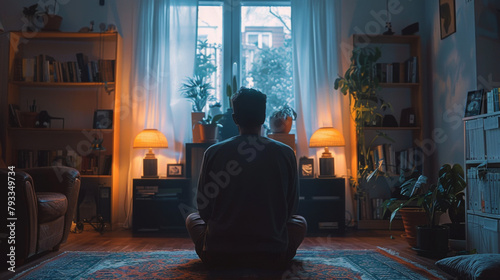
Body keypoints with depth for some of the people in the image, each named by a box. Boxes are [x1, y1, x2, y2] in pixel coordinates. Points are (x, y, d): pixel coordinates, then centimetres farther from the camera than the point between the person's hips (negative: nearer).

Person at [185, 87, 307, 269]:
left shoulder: (213, 152, -5)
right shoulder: (286, 153, -5)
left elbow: (204, 208, 3)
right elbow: (291, 208, 5)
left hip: (217, 256, 0)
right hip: (273, 257, 0)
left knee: (192, 218, 29)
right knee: (300, 221, 29)